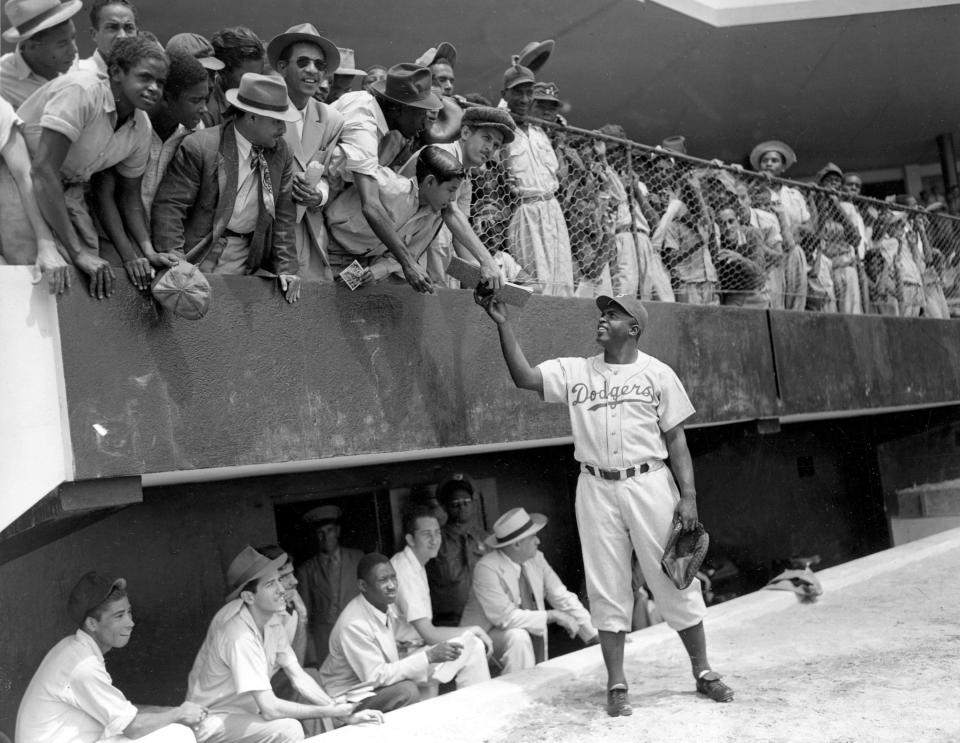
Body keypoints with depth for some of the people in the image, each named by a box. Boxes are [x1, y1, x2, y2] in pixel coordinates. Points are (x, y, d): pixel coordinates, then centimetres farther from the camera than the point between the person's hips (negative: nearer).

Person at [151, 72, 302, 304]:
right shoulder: (198, 147, -12)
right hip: (202, 253, -4)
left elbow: (283, 215, 8)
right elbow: (168, 205, -13)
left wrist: (287, 267, 0)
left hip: (249, 258, 4)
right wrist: (174, 259, -22)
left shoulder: (281, 153, 4)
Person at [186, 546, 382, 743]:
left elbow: (298, 678, -1)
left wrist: (346, 715, -11)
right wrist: (329, 711, -19)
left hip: (246, 709, 8)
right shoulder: (240, 636, -28)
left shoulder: (272, 619, -3)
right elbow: (269, 709, -29)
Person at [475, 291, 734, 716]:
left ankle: (703, 672, 20)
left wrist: (688, 495, -5)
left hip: (649, 484, -1)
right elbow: (524, 377, -6)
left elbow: (676, 440, 2)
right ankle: (616, 685, 14)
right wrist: (503, 324, -13)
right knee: (606, 588, 5)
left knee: (675, 580, 5)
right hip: (596, 489, 2)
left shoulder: (658, 374, 4)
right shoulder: (574, 372, 7)